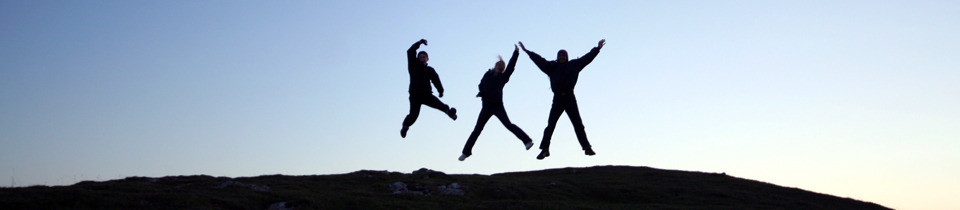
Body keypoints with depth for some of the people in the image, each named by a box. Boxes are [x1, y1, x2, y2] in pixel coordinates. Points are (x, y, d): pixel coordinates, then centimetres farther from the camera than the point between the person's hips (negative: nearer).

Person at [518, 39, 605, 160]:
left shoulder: (574, 65, 11)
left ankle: (587, 147, 3)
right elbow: (539, 60, 15)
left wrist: (597, 49, 14)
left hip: (570, 97, 0)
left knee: (578, 124, 1)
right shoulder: (552, 66, 11)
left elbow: (587, 58, 15)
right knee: (551, 124, -3)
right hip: (558, 98, 0)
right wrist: (527, 51, 17)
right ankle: (545, 149, 0)